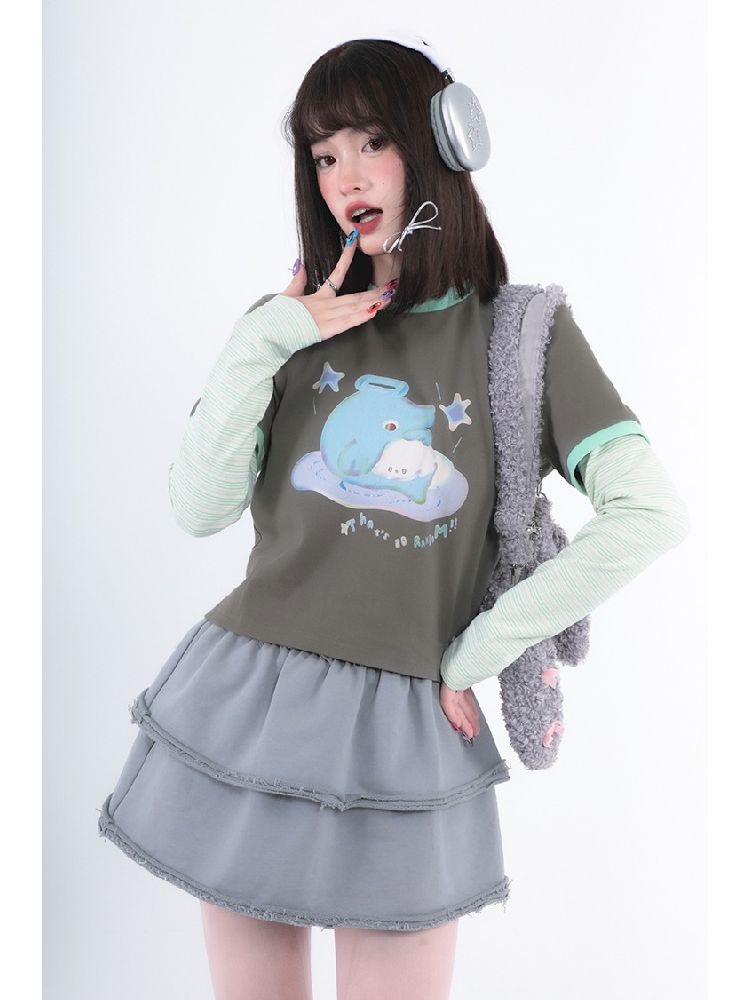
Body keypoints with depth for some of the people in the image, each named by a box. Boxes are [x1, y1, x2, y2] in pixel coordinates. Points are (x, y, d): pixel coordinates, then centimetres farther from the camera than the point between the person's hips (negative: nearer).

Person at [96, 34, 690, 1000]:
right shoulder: (291, 324, 6)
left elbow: (651, 513, -12)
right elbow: (199, 509, -3)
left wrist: (483, 647, -11)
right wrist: (259, 347, -12)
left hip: (404, 725, -2)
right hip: (250, 700, 3)